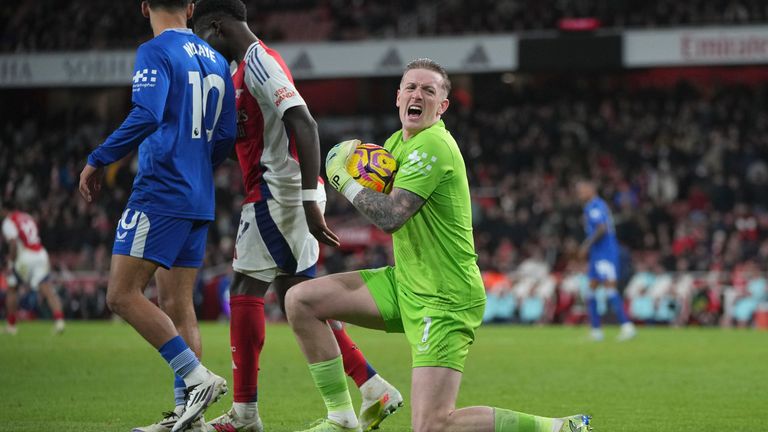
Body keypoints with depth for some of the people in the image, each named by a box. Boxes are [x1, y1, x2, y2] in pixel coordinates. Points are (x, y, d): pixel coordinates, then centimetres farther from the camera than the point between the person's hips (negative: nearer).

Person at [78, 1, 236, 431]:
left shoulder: (156, 52, -8)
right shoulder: (216, 60, 15)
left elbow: (146, 116, -22)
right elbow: (226, 137, 16)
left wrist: (98, 160, -13)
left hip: (160, 193, -8)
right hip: (199, 200, 8)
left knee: (123, 294, -8)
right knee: (178, 305, 9)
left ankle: (198, 378, -16)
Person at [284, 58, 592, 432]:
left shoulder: (433, 146, -18)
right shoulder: (397, 142, 10)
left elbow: (389, 217, -26)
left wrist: (342, 178, -10)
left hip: (444, 301, -9)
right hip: (404, 284, 9)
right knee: (301, 300, 4)